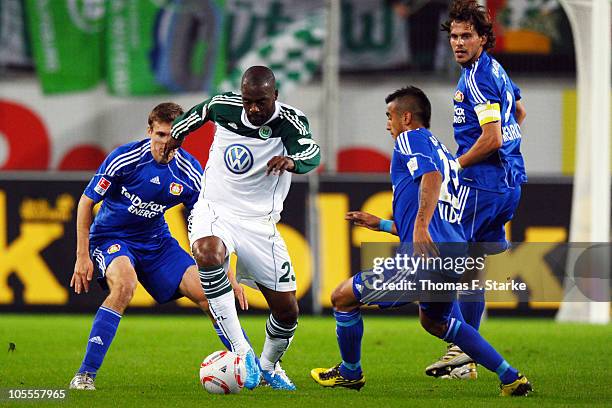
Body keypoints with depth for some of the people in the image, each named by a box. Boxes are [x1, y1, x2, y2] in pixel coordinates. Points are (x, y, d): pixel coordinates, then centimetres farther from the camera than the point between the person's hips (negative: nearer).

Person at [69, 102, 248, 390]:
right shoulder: (124, 158, -20)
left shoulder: (189, 173, -9)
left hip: (156, 240, 4)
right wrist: (82, 256, -13)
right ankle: (85, 375, -30)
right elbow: (87, 202, -10)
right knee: (125, 283, -35)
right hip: (111, 236, -4)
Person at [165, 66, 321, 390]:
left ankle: (269, 366, 35)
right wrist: (177, 132, 26)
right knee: (208, 255, -36)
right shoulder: (223, 106, -10)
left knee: (287, 310, 1)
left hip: (259, 222, 0)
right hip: (214, 211, 0)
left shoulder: (290, 122, -17)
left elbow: (312, 155, -37)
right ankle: (242, 351, -33)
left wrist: (292, 160, -58)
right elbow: (200, 111, 15)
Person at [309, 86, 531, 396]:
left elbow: (432, 175, -20)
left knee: (344, 297, 5)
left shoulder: (411, 139, 2)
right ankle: (511, 378, 24)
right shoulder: (444, 154, 29)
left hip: (425, 259, -10)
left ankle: (350, 373, 23)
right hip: (455, 254, 10)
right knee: (433, 320, 34)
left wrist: (420, 227, -31)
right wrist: (380, 224, 37)